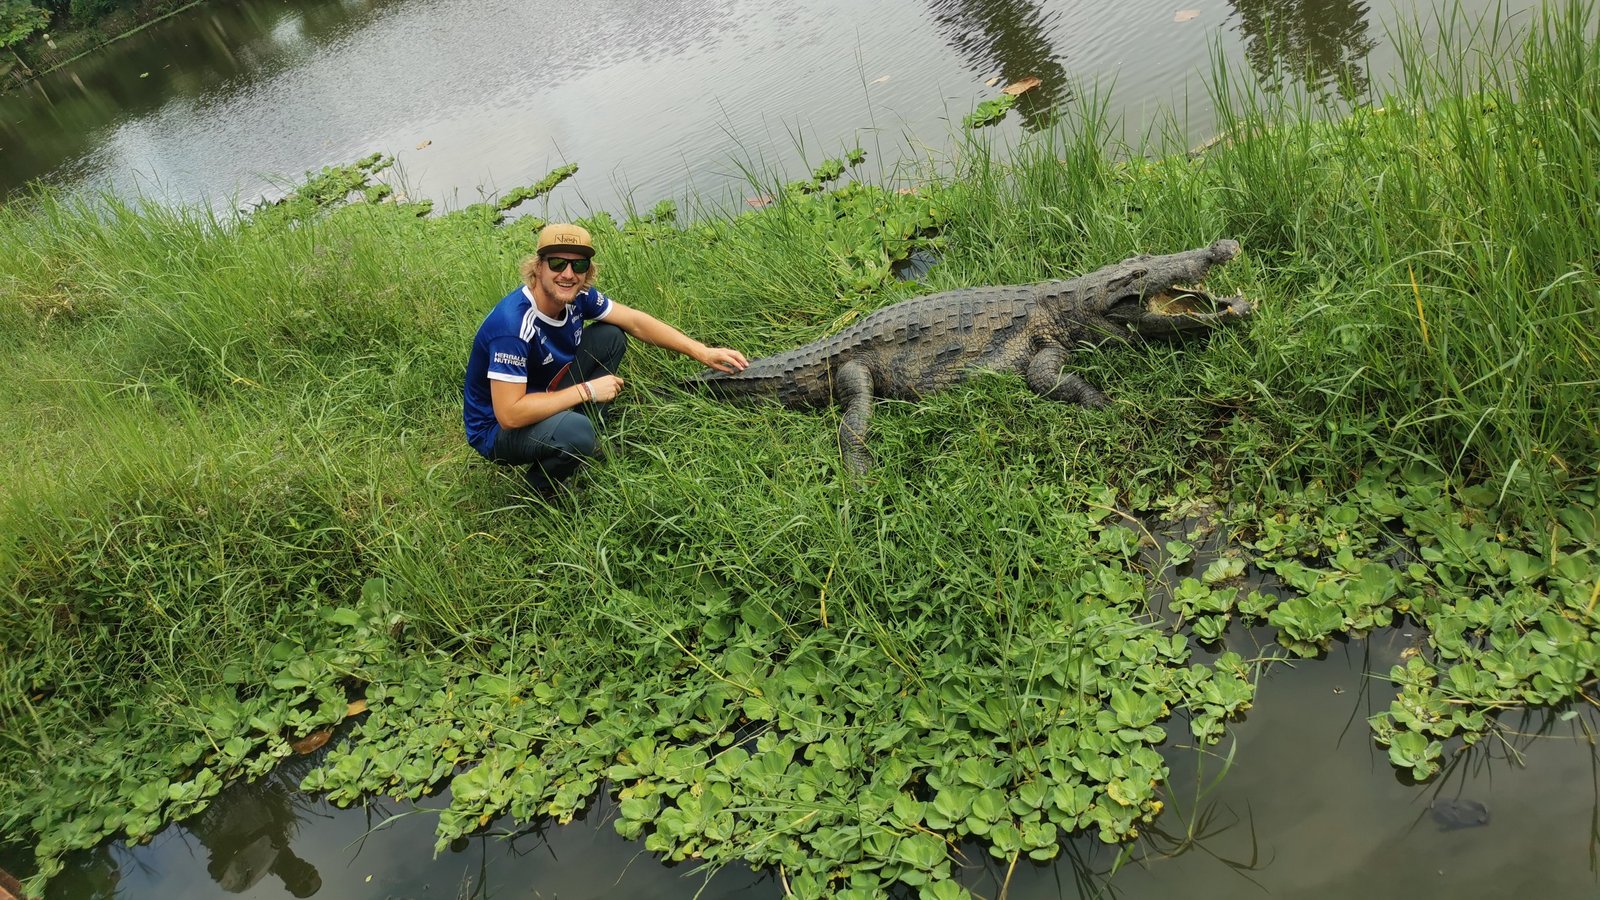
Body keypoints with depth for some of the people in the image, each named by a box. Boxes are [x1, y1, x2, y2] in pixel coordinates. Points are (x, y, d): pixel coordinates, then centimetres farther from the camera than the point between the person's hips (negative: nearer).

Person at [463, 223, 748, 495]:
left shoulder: (577, 296, -11)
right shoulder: (513, 323, -34)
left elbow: (635, 322, 0)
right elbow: (509, 415, -37)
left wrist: (702, 352, -8)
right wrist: (587, 390, -29)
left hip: (543, 398, 8)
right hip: (497, 429, -8)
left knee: (610, 335, -1)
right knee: (576, 431, -37)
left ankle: (591, 446, 4)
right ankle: (541, 487, -3)